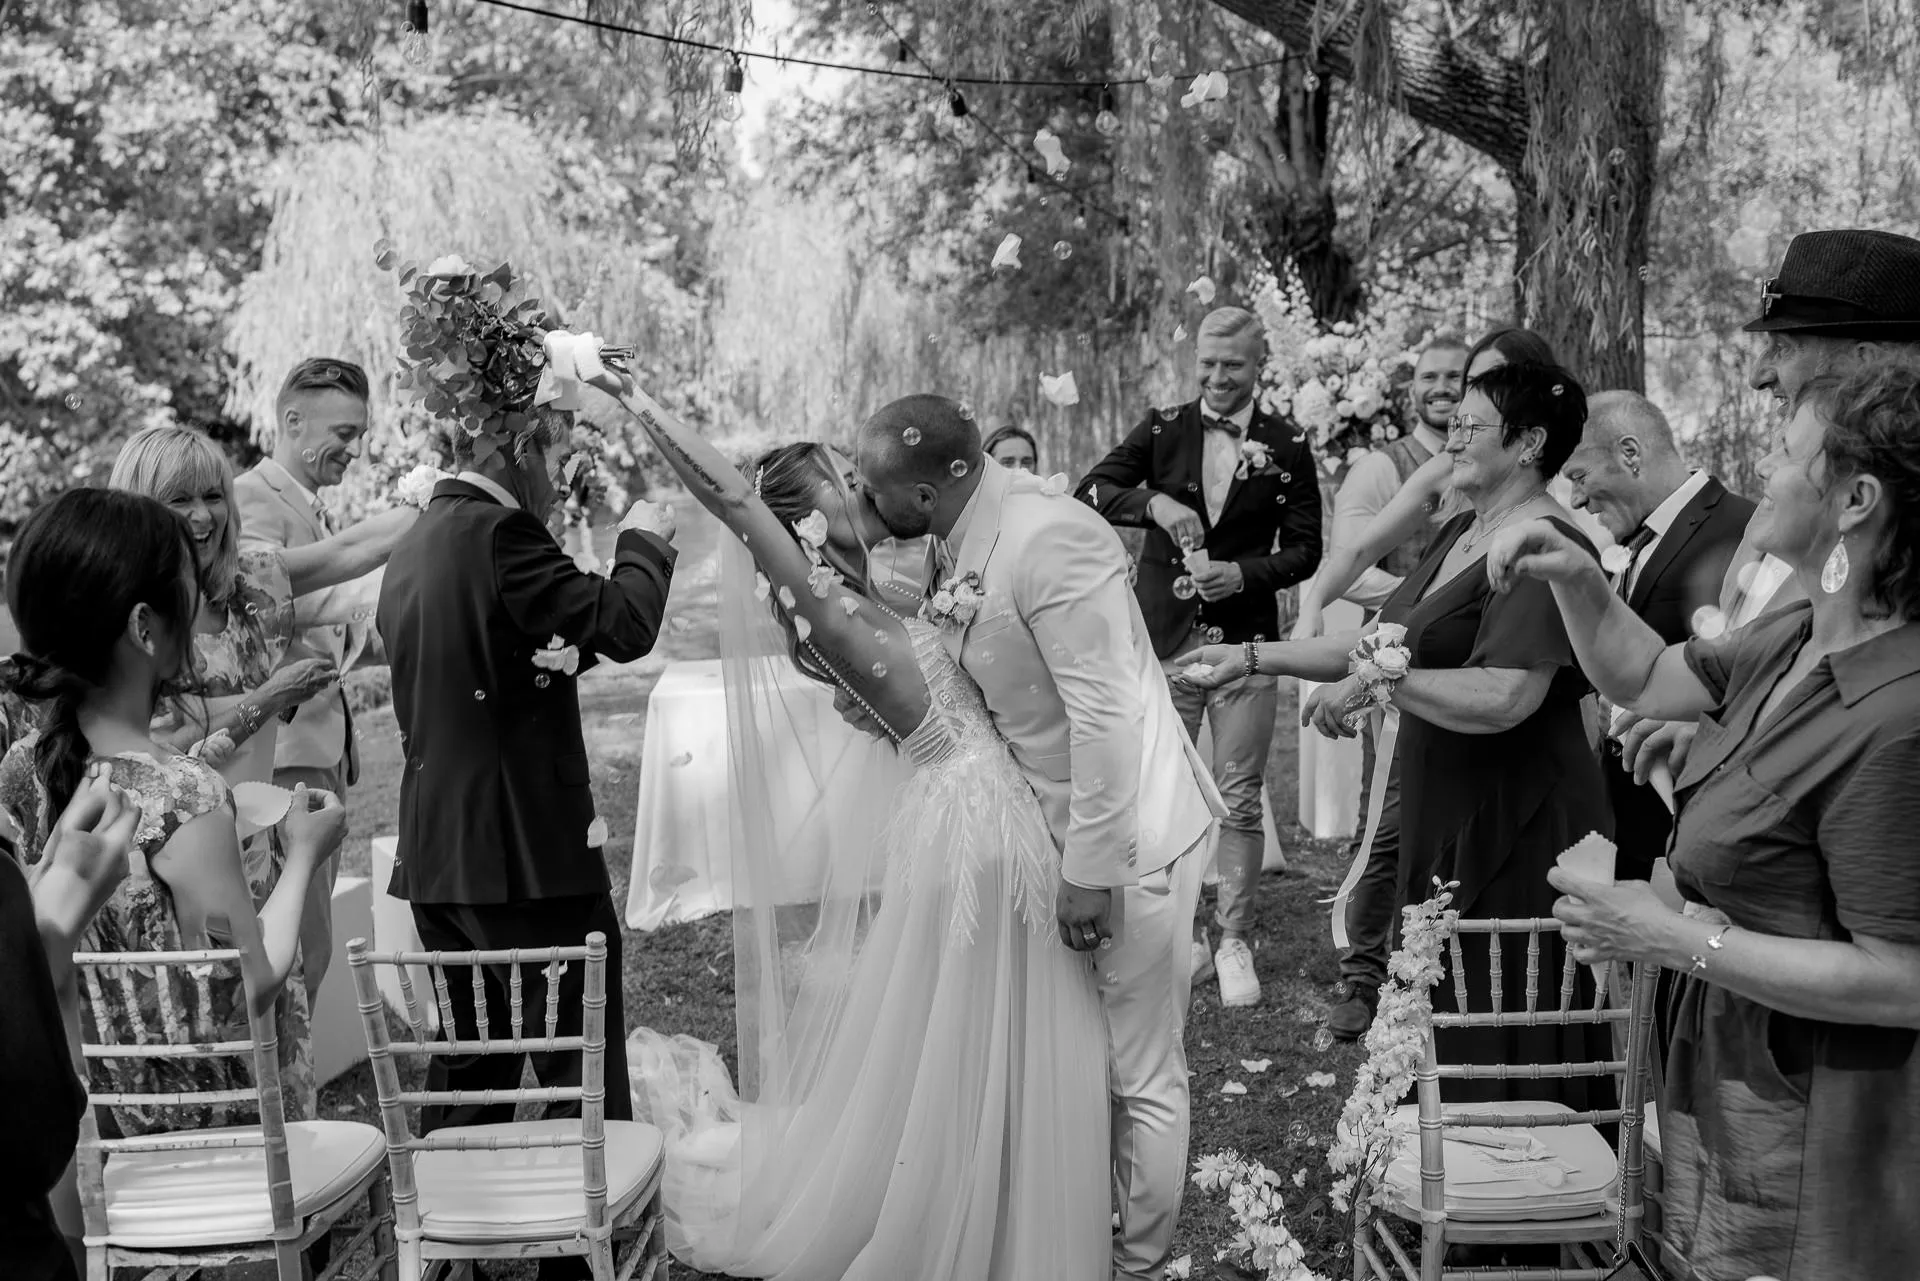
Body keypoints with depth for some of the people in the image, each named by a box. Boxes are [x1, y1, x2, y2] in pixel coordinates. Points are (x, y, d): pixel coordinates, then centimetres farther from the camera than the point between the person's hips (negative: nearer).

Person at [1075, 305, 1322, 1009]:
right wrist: (1151, 502, -19)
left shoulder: (1287, 446, 2)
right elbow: (1090, 491, -2)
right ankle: (1184, 936, 20)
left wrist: (1245, 572, -15)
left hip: (1245, 642, -1)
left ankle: (1234, 942, 16)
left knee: (1240, 799, 3)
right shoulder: (1162, 429, 5)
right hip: (1163, 640, 1)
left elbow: (1303, 549, 3)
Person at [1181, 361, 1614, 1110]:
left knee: (1507, 1047, 3)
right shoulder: (1458, 535, 12)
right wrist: (1254, 657, 10)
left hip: (1514, 826, -9)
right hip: (1445, 820, 9)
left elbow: (1505, 698, -27)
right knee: (1445, 1018, 17)